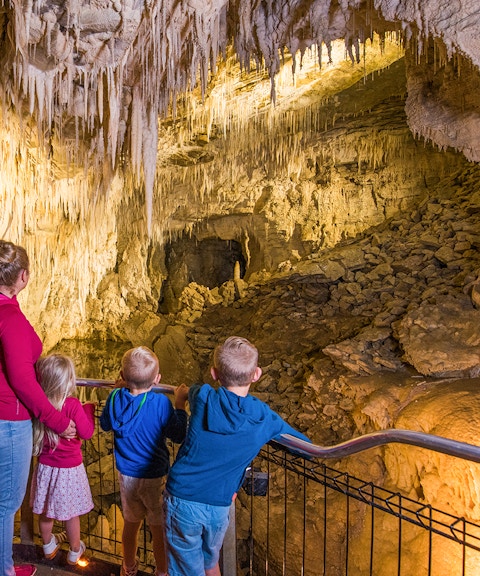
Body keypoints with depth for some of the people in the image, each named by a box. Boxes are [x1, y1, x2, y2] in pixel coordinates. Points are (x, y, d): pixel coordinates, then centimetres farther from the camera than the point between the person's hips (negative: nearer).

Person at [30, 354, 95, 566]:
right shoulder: (73, 405, -27)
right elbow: (87, 433, -19)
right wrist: (88, 409, -8)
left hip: (45, 467, 4)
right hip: (69, 469, -4)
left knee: (45, 511, 25)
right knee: (71, 514, 17)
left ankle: (48, 546, 47)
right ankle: (74, 552, 36)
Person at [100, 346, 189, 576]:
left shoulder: (116, 398, -14)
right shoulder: (161, 403, -25)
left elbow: (105, 424, 7)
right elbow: (179, 436, -15)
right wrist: (180, 404, -8)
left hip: (126, 475, 4)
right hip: (155, 478, -4)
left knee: (130, 523, 25)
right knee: (159, 528, 17)